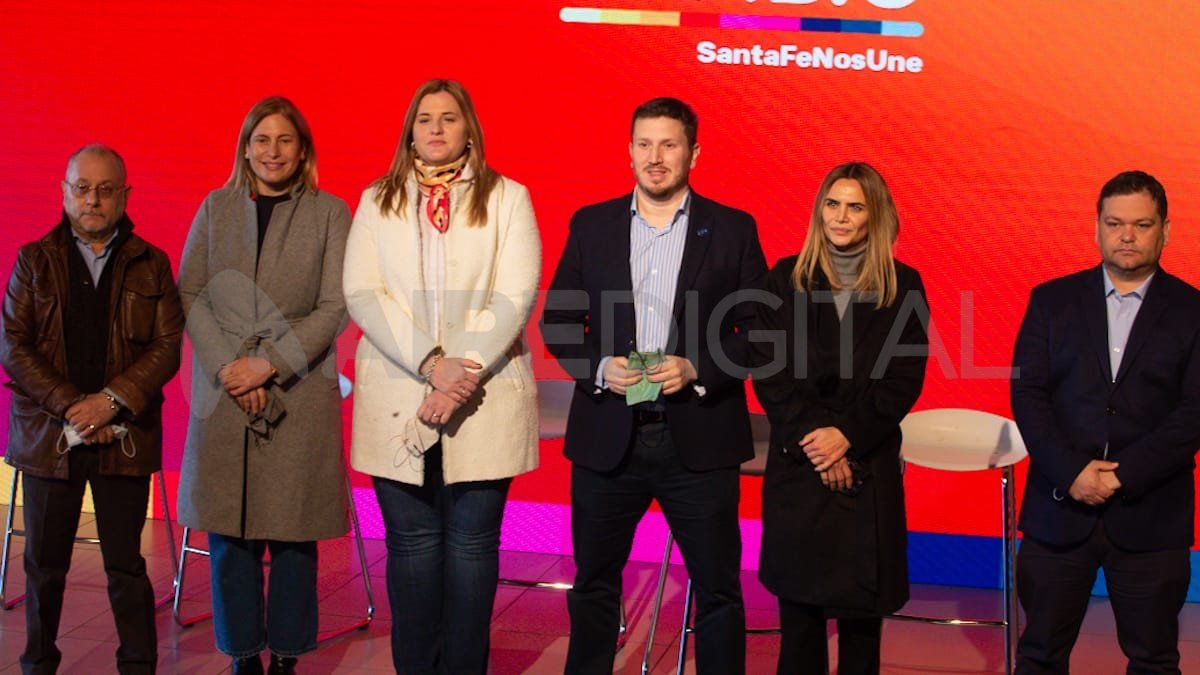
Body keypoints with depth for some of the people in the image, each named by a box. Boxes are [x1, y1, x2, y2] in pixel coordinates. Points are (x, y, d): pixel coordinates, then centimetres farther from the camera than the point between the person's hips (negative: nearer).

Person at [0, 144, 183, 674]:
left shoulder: (151, 265, 8)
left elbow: (167, 348, 0)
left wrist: (113, 401, -14)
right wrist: (70, 406, -11)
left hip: (124, 436, 0)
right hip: (49, 433, 1)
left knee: (126, 565, 3)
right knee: (44, 564, 8)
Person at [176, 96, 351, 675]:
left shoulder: (330, 213, 4)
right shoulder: (215, 208, 12)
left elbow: (335, 307, -2)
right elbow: (189, 293, 6)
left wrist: (270, 364, -11)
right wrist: (226, 366, -8)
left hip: (300, 392, -2)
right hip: (223, 389, 2)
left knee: (292, 532, 1)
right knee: (228, 532, 4)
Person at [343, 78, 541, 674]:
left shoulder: (507, 199, 8)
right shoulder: (377, 202, 12)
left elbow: (516, 295, -3)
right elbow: (362, 295, 0)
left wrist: (466, 373, -14)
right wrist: (432, 364, -13)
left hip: (485, 398, -1)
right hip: (398, 400, 1)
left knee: (472, 541, 1)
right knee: (412, 542, 4)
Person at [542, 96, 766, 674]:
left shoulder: (733, 229, 2)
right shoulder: (591, 225, 7)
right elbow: (557, 320, 7)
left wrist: (696, 369, -14)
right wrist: (599, 368, -10)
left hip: (698, 437, -1)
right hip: (608, 436, 2)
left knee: (718, 589, 5)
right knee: (593, 583, 13)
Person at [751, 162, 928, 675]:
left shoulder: (902, 285, 4)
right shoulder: (786, 278, 5)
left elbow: (904, 379, -2)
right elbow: (769, 372, -1)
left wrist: (846, 435, -12)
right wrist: (812, 438, -11)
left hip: (869, 469, 0)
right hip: (797, 467, 0)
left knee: (863, 612, 4)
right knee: (798, 608, 3)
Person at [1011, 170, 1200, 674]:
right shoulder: (1051, 300, 5)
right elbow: (1026, 393, -2)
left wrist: (1122, 476, -15)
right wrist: (1070, 473, -15)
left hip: (1150, 517, -1)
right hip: (1059, 510, 1)